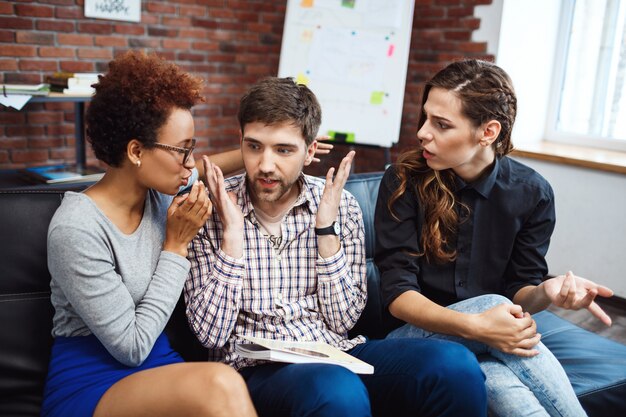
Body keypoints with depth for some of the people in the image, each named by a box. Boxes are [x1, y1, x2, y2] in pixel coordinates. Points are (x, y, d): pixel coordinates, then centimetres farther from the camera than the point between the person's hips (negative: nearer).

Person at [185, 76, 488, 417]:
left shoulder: (340, 206, 3)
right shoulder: (208, 212, -1)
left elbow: (342, 321, 0)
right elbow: (211, 334, -6)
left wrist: (326, 229, -9)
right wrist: (232, 233, -13)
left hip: (337, 353, 3)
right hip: (257, 368, -2)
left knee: (455, 365, -24)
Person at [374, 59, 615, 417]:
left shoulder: (532, 192, -3)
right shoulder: (405, 181, -11)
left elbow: (517, 289, 2)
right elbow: (398, 292, -15)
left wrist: (545, 293, -23)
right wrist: (474, 326, -32)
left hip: (487, 335, 1)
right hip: (418, 333, -1)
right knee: (491, 303, -32)